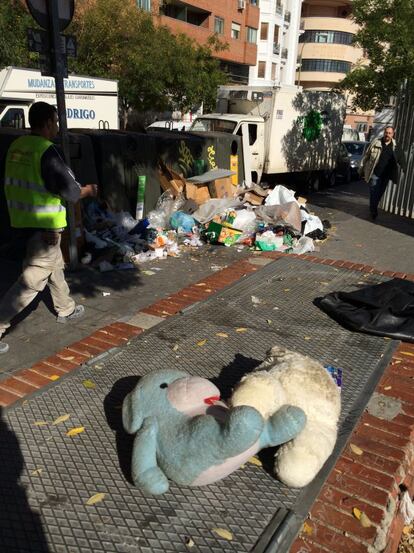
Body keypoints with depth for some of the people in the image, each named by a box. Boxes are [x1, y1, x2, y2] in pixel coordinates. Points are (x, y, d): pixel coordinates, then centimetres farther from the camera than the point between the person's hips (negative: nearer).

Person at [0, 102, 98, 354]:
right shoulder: (47, 151, -18)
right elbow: (69, 190, -15)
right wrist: (88, 190, 6)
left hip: (23, 219, 9)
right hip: (45, 224, -9)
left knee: (55, 265, 25)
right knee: (33, 279, -4)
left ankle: (66, 309, 42)